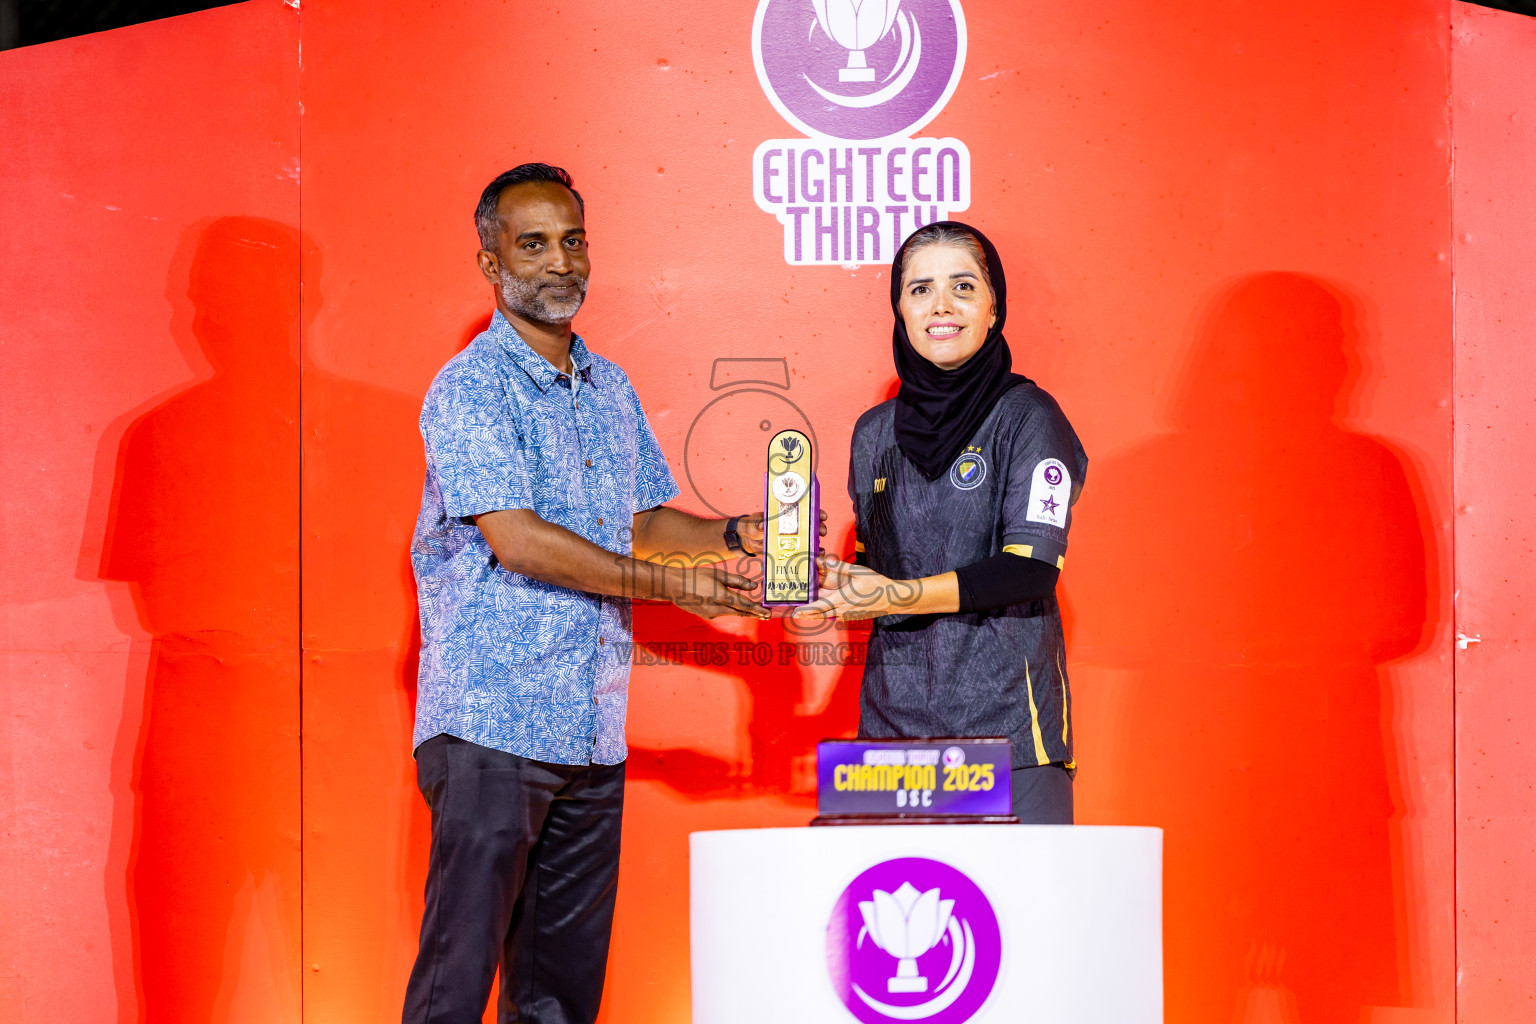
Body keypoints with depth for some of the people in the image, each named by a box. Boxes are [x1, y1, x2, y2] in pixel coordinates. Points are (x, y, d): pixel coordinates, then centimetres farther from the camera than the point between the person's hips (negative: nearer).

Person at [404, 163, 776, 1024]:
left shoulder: (611, 390, 15)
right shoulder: (470, 388, -8)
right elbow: (516, 539, -17)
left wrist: (733, 536, 5)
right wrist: (673, 585, -16)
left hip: (593, 730, 7)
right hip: (492, 725, -7)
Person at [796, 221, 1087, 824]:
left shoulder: (1028, 418, -2)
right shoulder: (875, 433, 13)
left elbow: (1032, 569, -11)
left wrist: (899, 596, -18)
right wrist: (836, 586, -1)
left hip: (1007, 715, -4)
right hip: (896, 717, 4)